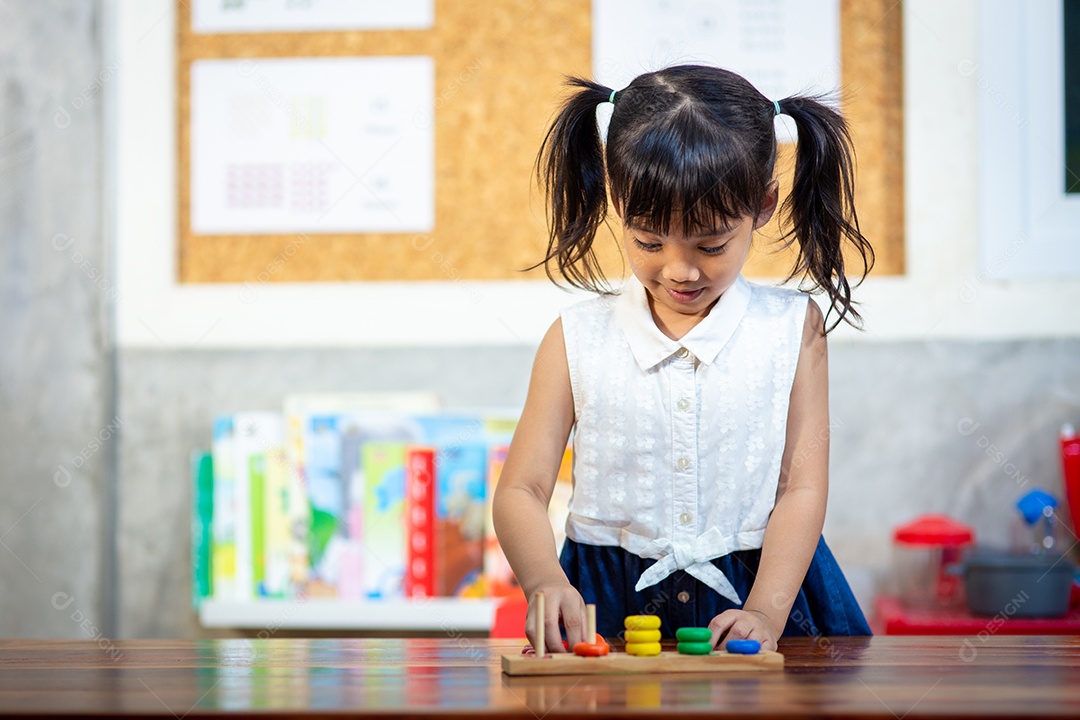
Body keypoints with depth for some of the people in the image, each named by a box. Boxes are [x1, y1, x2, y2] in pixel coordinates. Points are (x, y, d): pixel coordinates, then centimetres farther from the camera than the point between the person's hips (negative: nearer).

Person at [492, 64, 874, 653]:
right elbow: (521, 491, 1)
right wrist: (545, 583, -20)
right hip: (609, 611, 1)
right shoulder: (577, 339, 4)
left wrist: (765, 614, -14)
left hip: (752, 590, -1)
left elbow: (802, 488, 1)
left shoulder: (791, 330, 5)